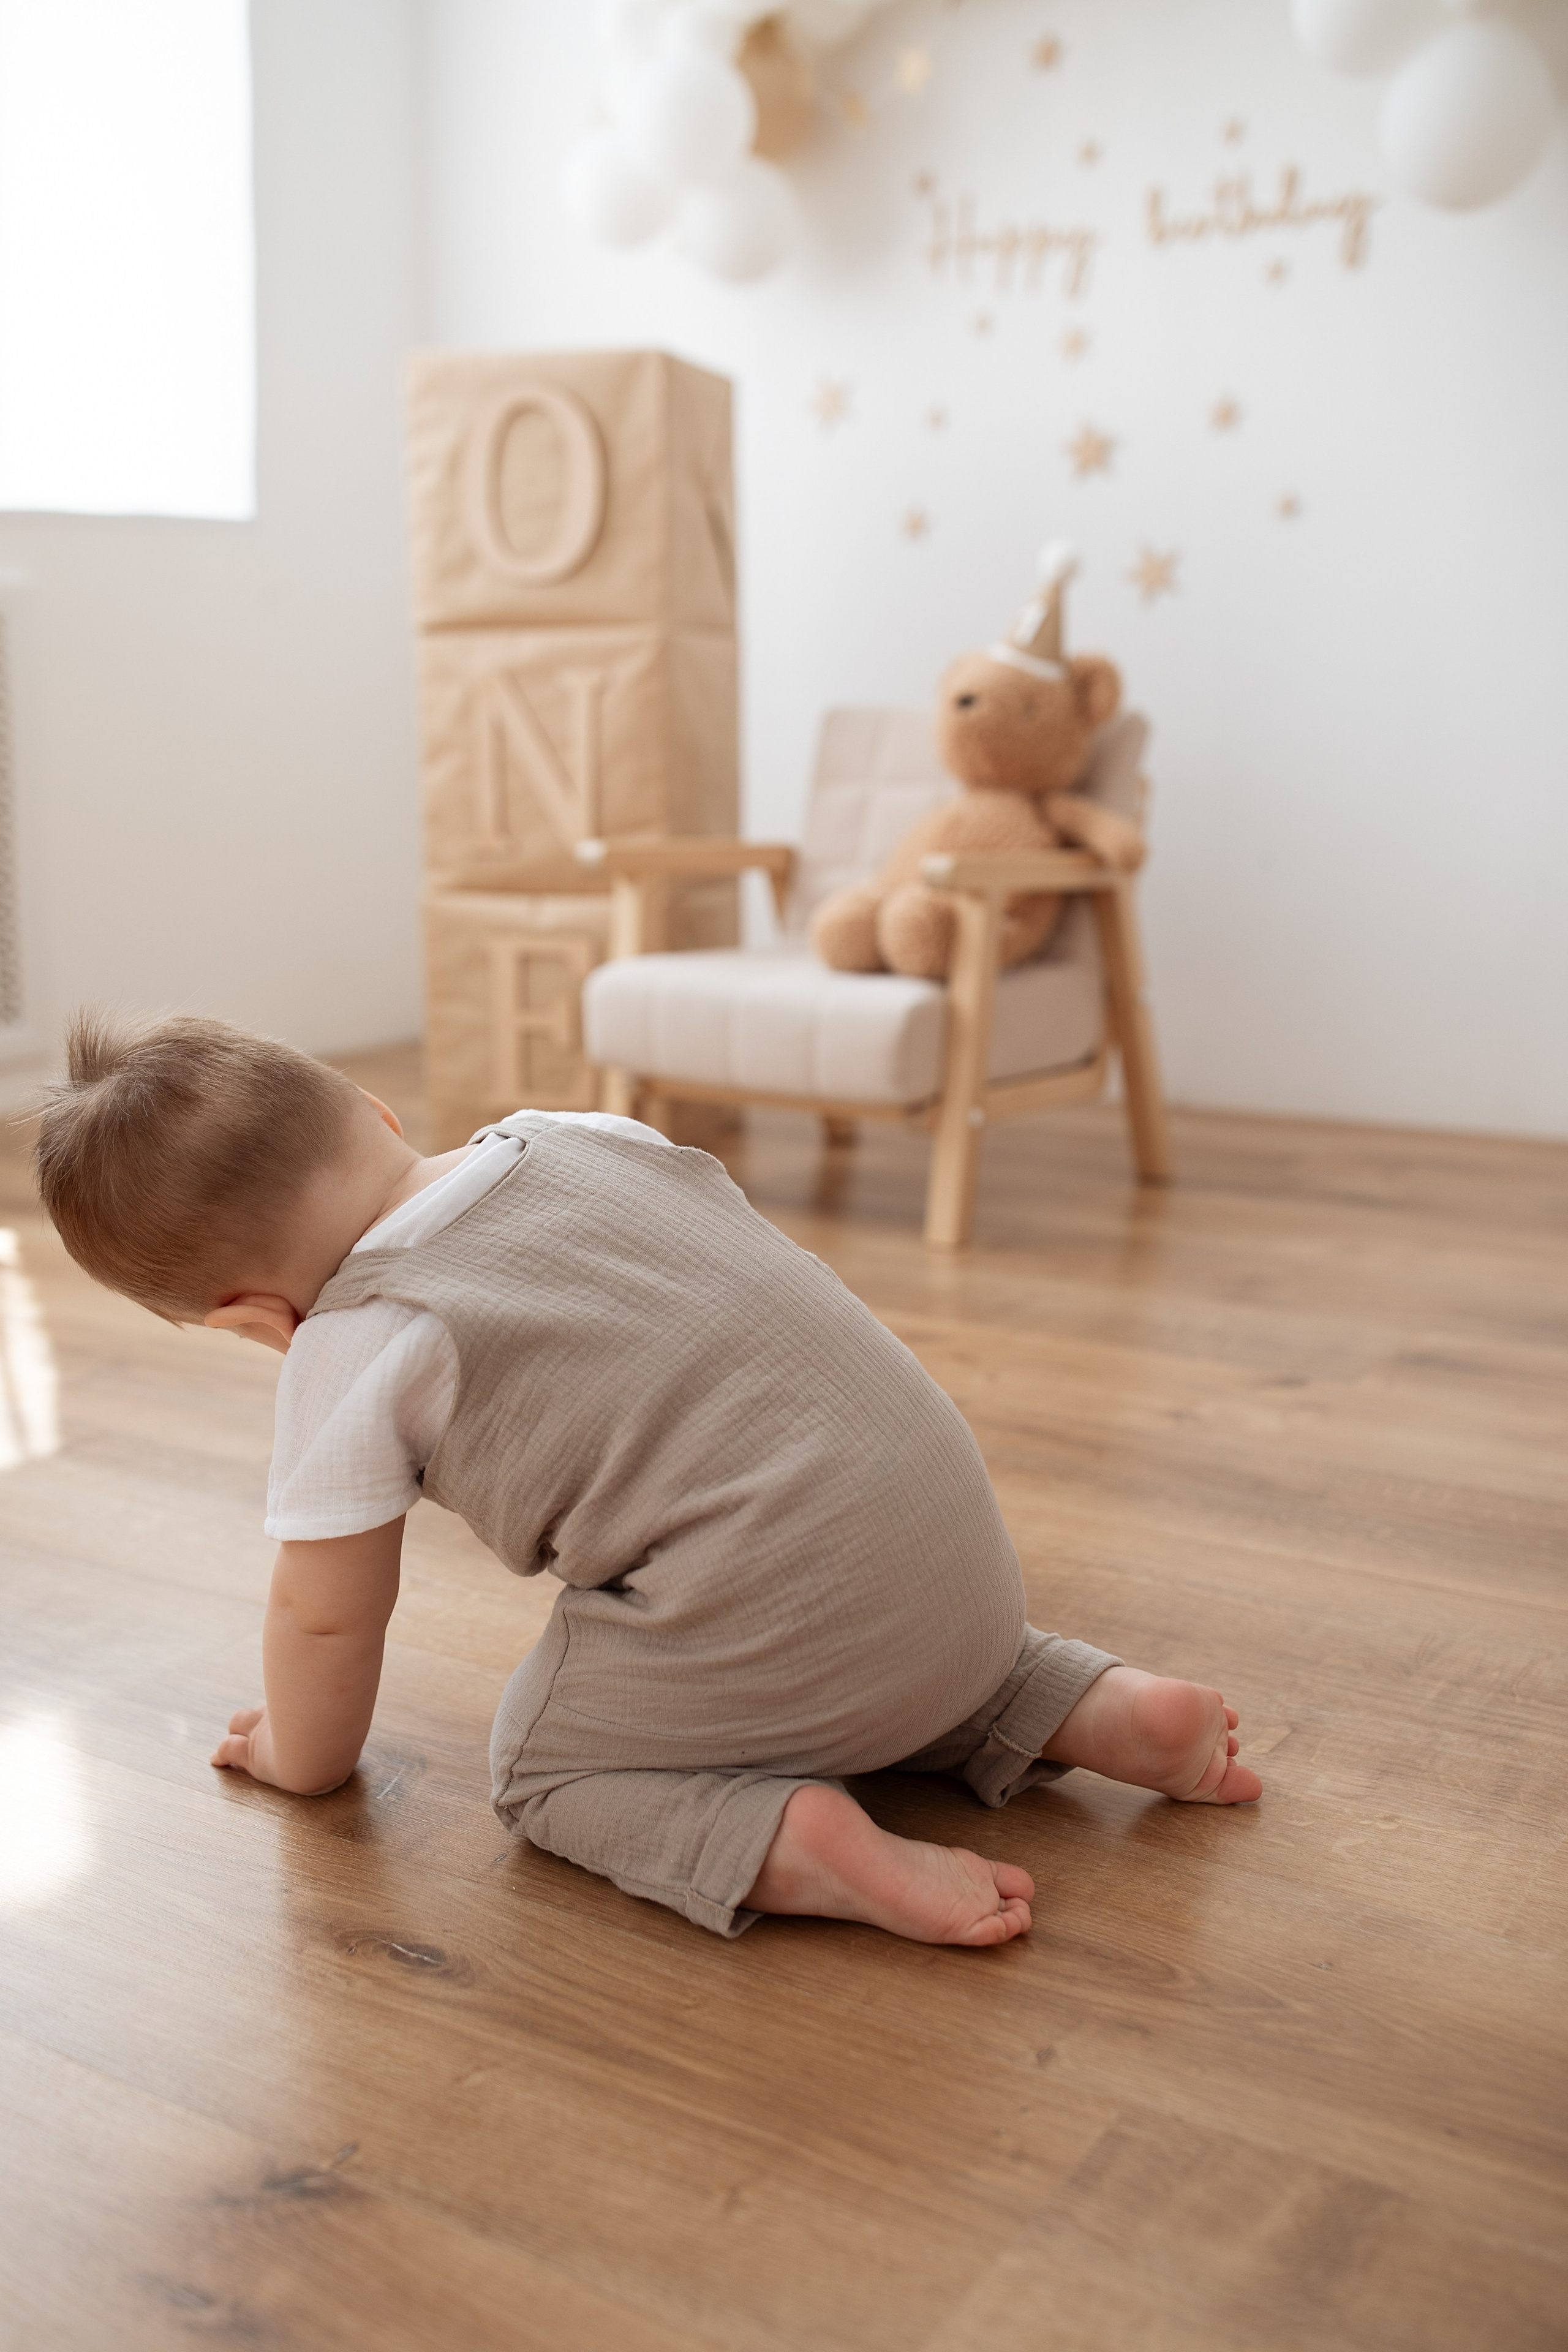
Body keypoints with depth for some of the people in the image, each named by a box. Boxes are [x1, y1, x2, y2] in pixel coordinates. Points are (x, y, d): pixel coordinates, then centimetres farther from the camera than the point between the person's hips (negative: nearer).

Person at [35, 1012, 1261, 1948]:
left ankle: (791, 1843, -12)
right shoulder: (578, 1134, 10)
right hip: (960, 1535, 8)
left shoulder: (351, 1351, -7)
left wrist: (304, 1753, 22)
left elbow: (327, 1615, 1)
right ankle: (1105, 1709, 15)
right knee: (889, 1667, 37)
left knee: (539, 1759, 13)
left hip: (785, 1616, -7)